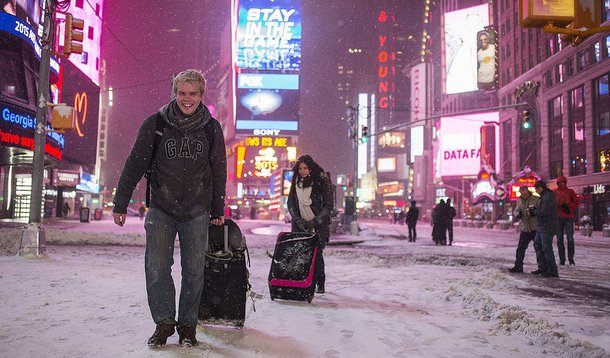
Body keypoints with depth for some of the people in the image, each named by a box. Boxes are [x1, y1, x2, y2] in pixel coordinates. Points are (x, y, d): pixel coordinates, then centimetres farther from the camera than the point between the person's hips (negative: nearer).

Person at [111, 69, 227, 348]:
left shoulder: (212, 128, 1)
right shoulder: (155, 124, -3)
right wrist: (120, 204, 1)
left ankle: (187, 325, 19)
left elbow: (218, 172, 9)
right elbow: (134, 165, 1)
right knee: (156, 268, -5)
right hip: (161, 209, 0)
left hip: (197, 212, 1)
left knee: (194, 271, 3)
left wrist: (218, 211, 11)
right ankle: (164, 322, 13)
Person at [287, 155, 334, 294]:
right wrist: (298, 220, -7)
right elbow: (290, 204, 8)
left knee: (317, 253, -8)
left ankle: (320, 284, 4)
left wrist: (315, 222, -14)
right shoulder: (296, 182, 6)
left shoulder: (321, 182, -7)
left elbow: (328, 206, -7)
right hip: (300, 224, 4)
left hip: (319, 224, -3)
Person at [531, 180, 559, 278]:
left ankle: (553, 271, 1)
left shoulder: (548, 197, -18)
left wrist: (534, 212, -11)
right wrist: (534, 210, 4)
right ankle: (542, 268, 24)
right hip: (542, 227, 11)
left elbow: (544, 211, -25)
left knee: (547, 248, -6)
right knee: (537, 244, 17)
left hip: (547, 228, -11)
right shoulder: (544, 196, 16)